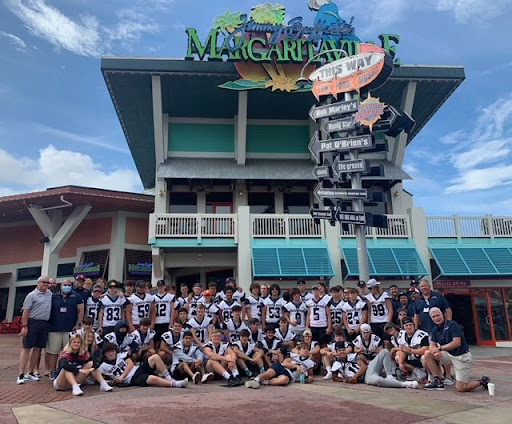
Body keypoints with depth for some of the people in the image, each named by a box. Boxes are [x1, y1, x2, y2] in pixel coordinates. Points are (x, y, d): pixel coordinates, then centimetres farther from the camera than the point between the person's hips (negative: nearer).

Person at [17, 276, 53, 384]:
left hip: (45, 324, 5)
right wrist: (24, 326, -14)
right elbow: (25, 311, -8)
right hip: (32, 323, -5)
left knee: (37, 348, 9)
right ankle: (21, 374, -1)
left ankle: (30, 373, 18)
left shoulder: (50, 294, 11)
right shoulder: (32, 295, -5)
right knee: (26, 348, -2)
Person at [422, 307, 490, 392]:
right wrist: (435, 350, -23)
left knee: (460, 388, -9)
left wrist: (440, 348, -20)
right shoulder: (435, 329, 5)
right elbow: (432, 345, 1)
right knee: (427, 354, -11)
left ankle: (482, 381, 17)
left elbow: (457, 343, -25)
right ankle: (437, 381, -4)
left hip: (462, 357, -7)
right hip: (449, 355, 7)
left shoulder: (452, 325, -16)